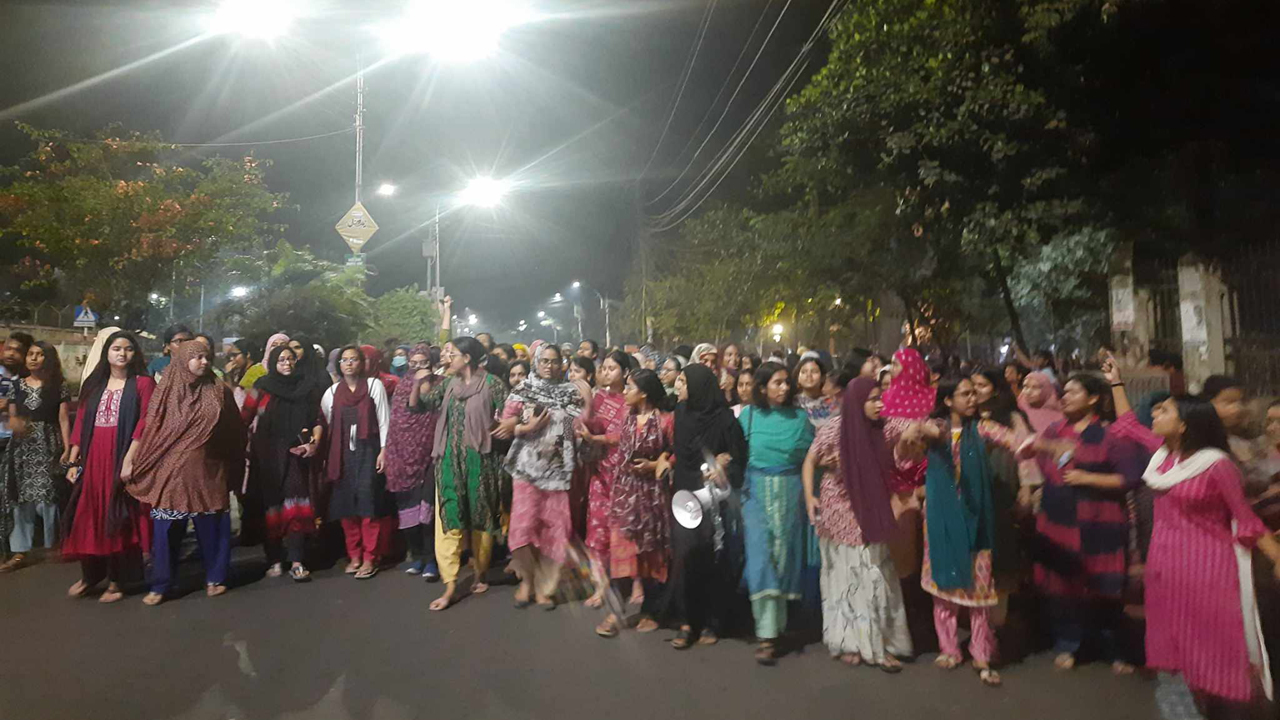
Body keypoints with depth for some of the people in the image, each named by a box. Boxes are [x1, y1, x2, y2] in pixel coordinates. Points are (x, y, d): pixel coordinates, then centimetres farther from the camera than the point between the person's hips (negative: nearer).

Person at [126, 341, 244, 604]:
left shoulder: (219, 391, 4)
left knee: (211, 528, 6)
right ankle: (160, 586, 17)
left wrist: (234, 468, 9)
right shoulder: (166, 390, 2)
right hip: (171, 471, 0)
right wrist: (129, 459, -5)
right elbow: (147, 428, 1)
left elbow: (234, 432, 8)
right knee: (166, 529, 4)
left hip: (208, 472, 1)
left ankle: (214, 578, 20)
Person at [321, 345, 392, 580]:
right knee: (347, 504, 5)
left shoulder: (374, 385, -2)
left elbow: (384, 420, -3)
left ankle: (370, 558, -1)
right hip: (344, 452, 4)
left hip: (368, 450, -4)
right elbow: (326, 424, 12)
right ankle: (354, 555, 16)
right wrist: (327, 457, 5)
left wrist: (384, 450, -9)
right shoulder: (333, 391, 10)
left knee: (368, 502, -7)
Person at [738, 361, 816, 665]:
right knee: (762, 557, -8)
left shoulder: (800, 417, 4)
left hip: (790, 493, 2)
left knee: (784, 555, 6)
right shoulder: (748, 415, 2)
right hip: (757, 493, -1)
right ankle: (767, 635, -6)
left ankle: (775, 625, 22)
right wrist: (742, 491, -5)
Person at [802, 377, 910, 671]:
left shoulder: (877, 431, -1)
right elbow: (810, 462, -5)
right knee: (846, 576, 8)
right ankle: (848, 642, 22)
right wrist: (809, 496, -14)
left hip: (869, 513, 4)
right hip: (840, 511, -4)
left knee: (873, 576, 5)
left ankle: (876, 642, 16)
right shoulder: (834, 428, -13)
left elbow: (884, 471, 8)